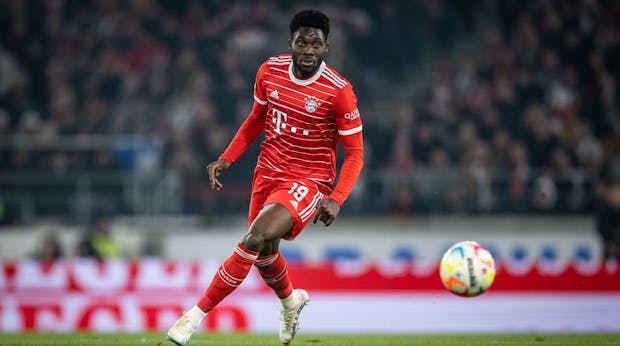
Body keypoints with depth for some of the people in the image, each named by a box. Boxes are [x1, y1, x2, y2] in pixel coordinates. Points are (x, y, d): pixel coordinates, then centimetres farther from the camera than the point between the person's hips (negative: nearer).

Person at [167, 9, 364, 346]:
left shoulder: (339, 91, -19)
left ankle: (198, 313, -17)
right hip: (268, 172, 6)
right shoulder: (270, 71, -5)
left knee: (254, 240, -25)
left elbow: (355, 154, -12)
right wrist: (226, 158, 3)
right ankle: (290, 300, 54)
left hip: (308, 182, -6)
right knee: (264, 254, 20)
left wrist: (336, 200, -25)